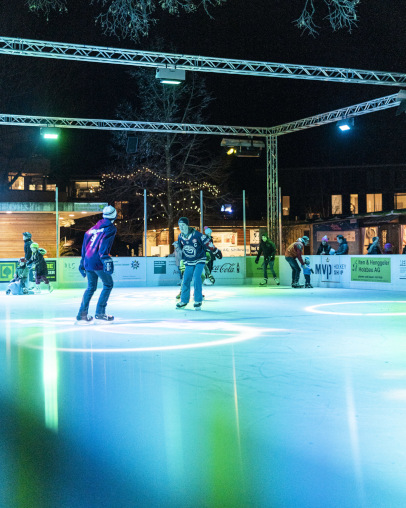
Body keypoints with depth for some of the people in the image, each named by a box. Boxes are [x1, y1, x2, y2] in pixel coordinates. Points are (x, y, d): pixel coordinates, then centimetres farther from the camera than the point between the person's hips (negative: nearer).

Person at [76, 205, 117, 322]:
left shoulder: (93, 228, 19)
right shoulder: (110, 228, -2)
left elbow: (85, 246, 20)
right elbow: (104, 244, -18)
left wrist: (82, 262, 27)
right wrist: (106, 260, -25)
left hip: (87, 261, 7)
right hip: (97, 261, -7)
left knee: (91, 287, 17)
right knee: (108, 284, 5)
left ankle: (82, 313, 14)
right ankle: (100, 312, -1)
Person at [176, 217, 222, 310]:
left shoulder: (196, 234, -19)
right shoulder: (180, 237, -2)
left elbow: (207, 242, -12)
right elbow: (180, 249, 15)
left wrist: (216, 251, -7)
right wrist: (183, 260, 21)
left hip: (199, 260, -5)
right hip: (189, 262, 5)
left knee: (196, 278, -17)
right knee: (186, 280, 0)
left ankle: (198, 301, -7)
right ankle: (184, 301, 14)